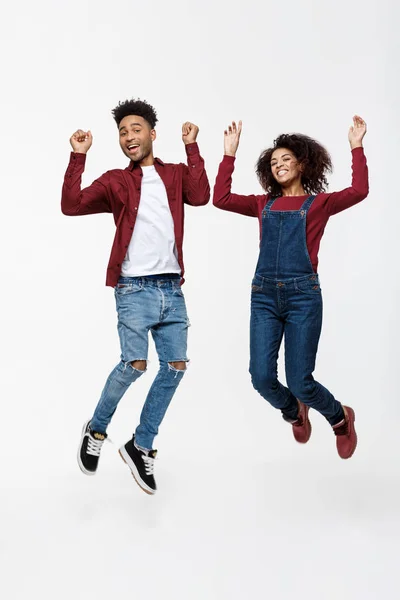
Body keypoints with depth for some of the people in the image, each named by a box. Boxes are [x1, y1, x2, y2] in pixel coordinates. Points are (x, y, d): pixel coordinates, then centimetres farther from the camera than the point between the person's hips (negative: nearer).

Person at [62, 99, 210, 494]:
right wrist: (78, 156, -10)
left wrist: (191, 147, -8)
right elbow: (71, 205, -6)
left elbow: (200, 196, -10)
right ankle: (96, 430, 9)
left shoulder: (176, 174, 11)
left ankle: (140, 447, 16)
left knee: (176, 366, 1)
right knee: (134, 364, -17)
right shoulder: (115, 181, 5)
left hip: (171, 287, 4)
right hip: (134, 288, -3)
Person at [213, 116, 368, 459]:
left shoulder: (319, 203, 7)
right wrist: (230, 153, 7)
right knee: (262, 378, -4)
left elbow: (358, 191, -10)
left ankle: (341, 418, 27)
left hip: (303, 295, -3)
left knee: (300, 381, -5)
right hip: (264, 295, 3)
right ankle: (295, 413, 31)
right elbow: (221, 198, 6)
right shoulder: (264, 204, 15)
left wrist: (356, 147, -9)